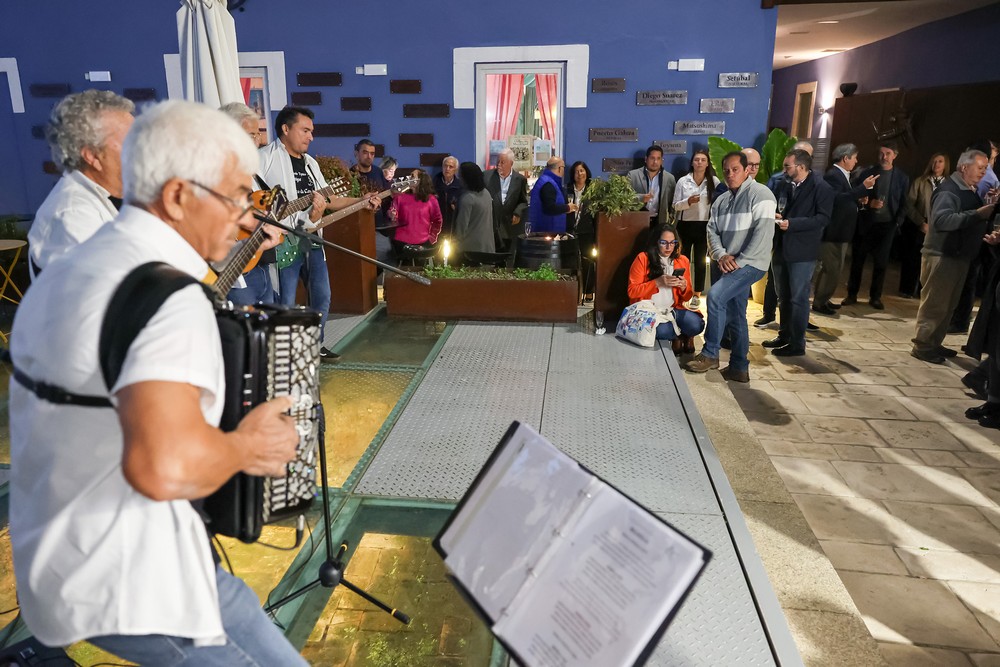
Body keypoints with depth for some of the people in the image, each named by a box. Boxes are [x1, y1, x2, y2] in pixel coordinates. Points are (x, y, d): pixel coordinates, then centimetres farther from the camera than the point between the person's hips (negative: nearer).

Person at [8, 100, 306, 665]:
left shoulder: (65, 273, 7)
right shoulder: (167, 298, -26)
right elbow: (164, 466, -41)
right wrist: (247, 445, -21)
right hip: (129, 588, -10)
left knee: (246, 613, 28)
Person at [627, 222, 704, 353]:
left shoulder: (683, 261, 9)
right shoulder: (643, 259, -4)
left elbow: (687, 297, 15)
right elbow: (632, 291, -8)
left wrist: (684, 287, -9)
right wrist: (657, 282, -20)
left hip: (673, 309, 3)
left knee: (696, 325, -26)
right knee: (662, 330, -35)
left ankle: (685, 335, 11)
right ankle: (680, 335, 2)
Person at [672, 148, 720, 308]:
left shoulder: (714, 181, -2)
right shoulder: (683, 181, 0)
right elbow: (675, 205, 0)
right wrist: (688, 202, -18)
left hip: (704, 226, 0)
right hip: (685, 225, 0)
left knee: (700, 261, 7)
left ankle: (697, 295, 17)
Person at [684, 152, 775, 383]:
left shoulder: (760, 194, -9)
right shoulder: (721, 201, 13)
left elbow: (763, 232, -18)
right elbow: (712, 230, 8)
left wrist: (739, 261, -18)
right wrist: (722, 255, -10)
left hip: (751, 263, -8)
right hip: (730, 266, 8)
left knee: (715, 295, -24)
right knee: (735, 316, 10)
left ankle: (709, 354, -11)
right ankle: (739, 368, 19)